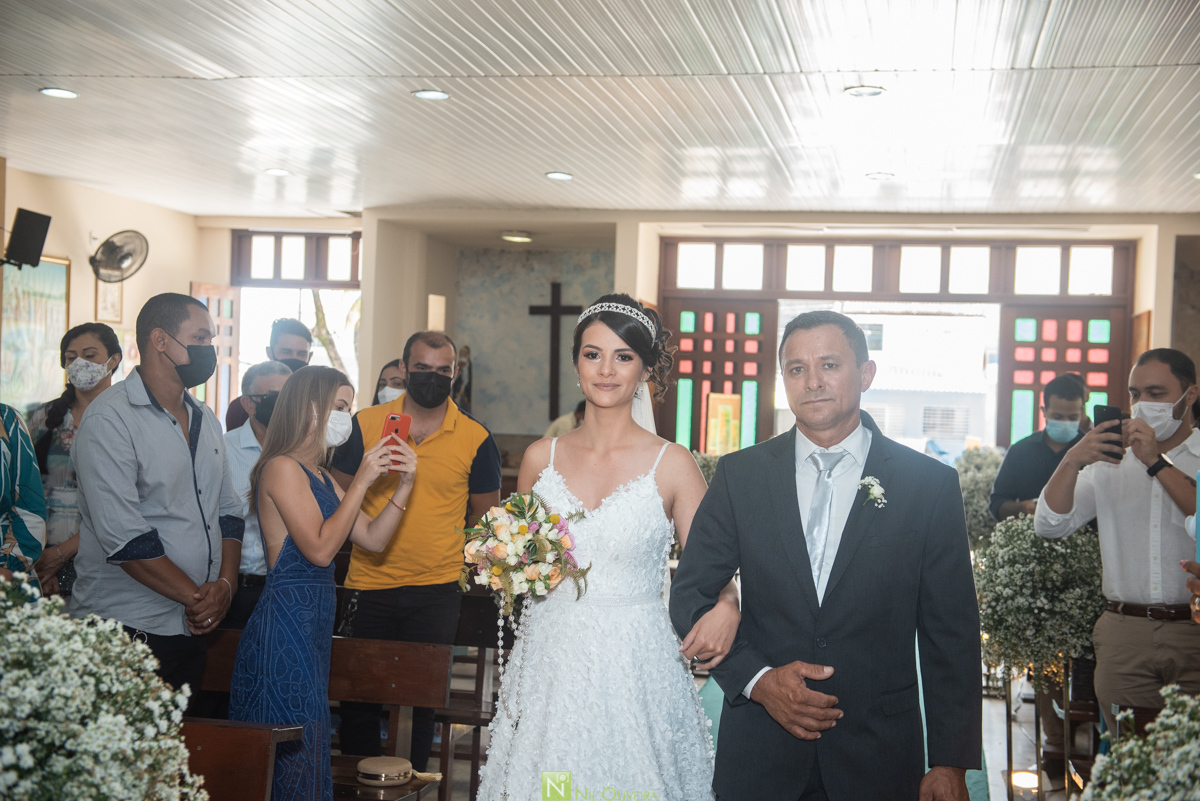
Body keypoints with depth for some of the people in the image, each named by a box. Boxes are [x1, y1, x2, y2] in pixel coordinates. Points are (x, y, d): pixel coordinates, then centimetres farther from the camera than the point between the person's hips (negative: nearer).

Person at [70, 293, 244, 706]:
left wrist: (225, 584, -3)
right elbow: (124, 536, -20)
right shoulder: (110, 418, -12)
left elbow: (228, 510, 15)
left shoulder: (205, 419, 14)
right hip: (126, 631, -7)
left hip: (193, 626, 7)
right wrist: (196, 596, -14)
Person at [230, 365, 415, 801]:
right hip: (285, 622, -9)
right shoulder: (282, 468, -12)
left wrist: (403, 486, 2)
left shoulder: (320, 477, 16)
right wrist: (362, 481, -15)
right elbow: (320, 547, -20)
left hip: (313, 623, 9)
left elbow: (373, 539, 13)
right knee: (292, 759, -4)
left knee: (304, 755, 13)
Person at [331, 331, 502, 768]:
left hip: (436, 592, -1)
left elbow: (486, 517, 8)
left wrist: (468, 567, 3)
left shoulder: (475, 438, -2)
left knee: (422, 700, 9)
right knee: (357, 698, 10)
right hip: (368, 584, 1)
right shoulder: (365, 424, -1)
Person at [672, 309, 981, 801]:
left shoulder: (931, 485, -3)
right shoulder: (739, 475, 0)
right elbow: (690, 594, 3)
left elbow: (950, 636, -1)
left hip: (879, 759, 0)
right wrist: (757, 679, -11)